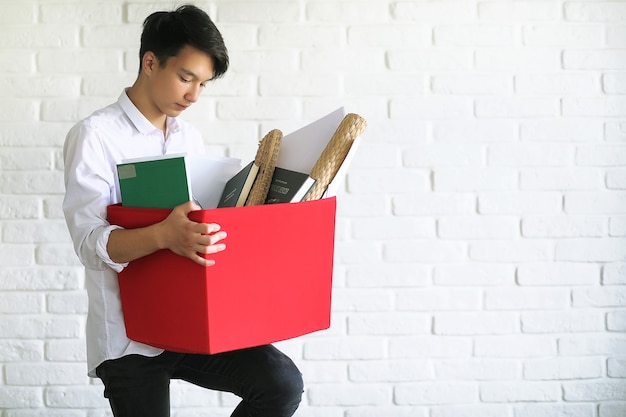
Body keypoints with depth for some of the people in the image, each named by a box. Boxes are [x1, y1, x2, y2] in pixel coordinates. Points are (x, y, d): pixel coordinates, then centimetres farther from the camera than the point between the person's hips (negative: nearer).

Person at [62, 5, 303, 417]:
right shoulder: (95, 136, -8)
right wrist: (164, 235, -37)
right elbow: (90, 242, -18)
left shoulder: (190, 138, 14)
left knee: (282, 383, -16)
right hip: (129, 336, -5)